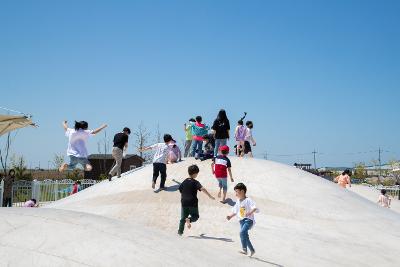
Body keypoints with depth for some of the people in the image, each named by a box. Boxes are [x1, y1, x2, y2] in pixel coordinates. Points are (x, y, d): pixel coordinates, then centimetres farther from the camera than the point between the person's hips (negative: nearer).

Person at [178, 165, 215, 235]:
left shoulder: (184, 182, 7)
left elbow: (181, 192, 15)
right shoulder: (195, 182, -10)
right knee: (195, 216, 11)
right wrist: (210, 196, -27)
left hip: (184, 203, 5)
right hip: (193, 204, -5)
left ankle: (180, 231, 8)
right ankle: (189, 220, -19)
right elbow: (202, 189, -24)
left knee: (183, 218, 14)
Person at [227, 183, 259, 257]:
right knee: (245, 235, 10)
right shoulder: (238, 201, 12)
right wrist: (230, 216, 5)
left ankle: (244, 249, -23)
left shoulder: (248, 200, -12)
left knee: (242, 232, -27)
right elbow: (235, 211, 21)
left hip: (249, 219, -8)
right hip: (242, 220, 8)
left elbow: (255, 208, -24)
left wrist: (249, 213, -40)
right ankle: (252, 250, 28)